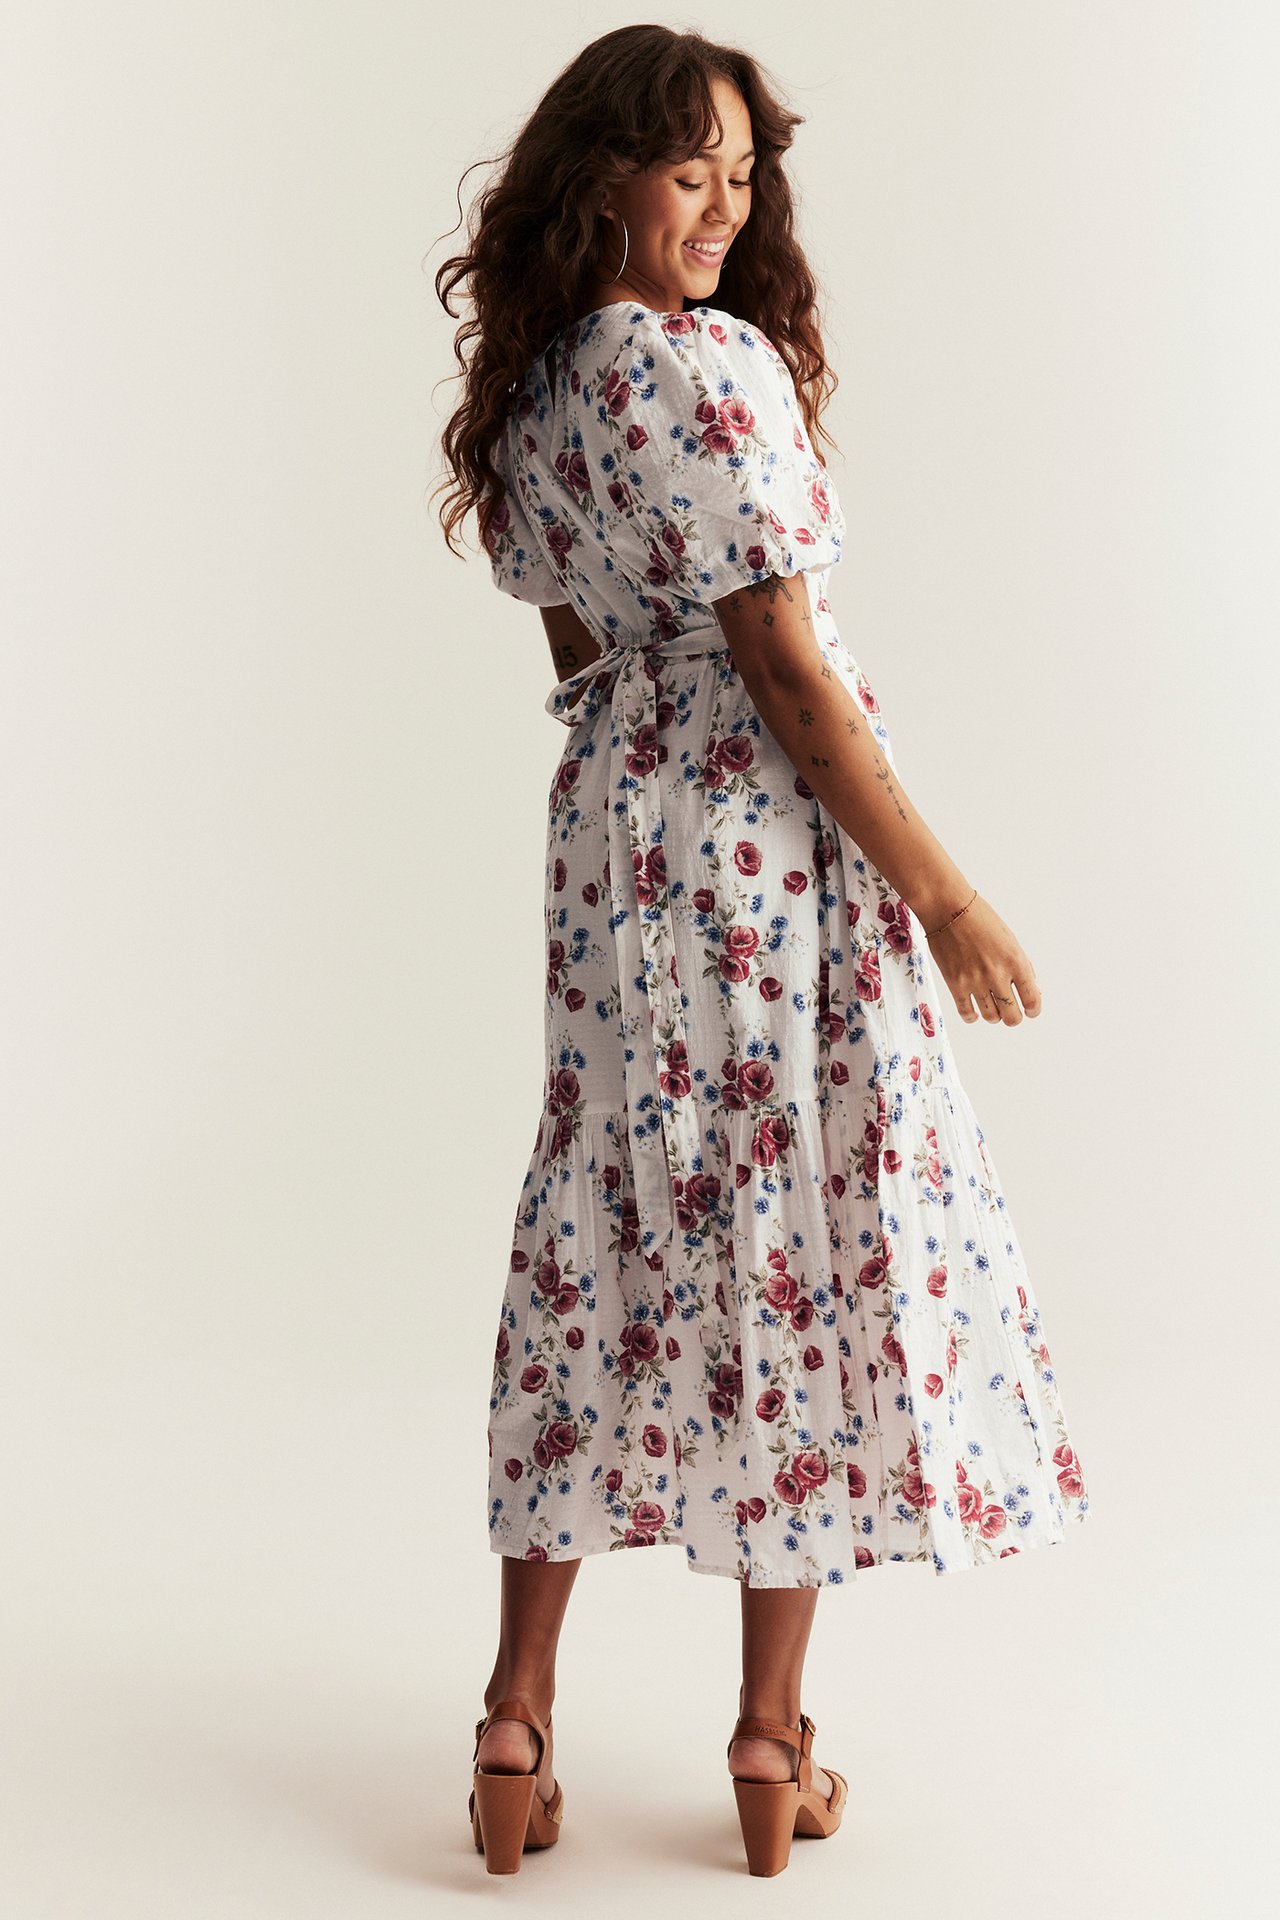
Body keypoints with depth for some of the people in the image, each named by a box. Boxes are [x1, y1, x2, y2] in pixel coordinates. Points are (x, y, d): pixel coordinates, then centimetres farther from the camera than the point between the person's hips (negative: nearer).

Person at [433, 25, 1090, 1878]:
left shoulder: (526, 395, 10)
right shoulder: (714, 365, -15)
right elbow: (785, 662, -18)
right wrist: (944, 893, -13)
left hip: (606, 838, 7)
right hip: (769, 844, -7)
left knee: (602, 1248, 11)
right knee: (808, 1242, 4)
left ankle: (520, 1714, 14)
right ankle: (773, 1740, 14)